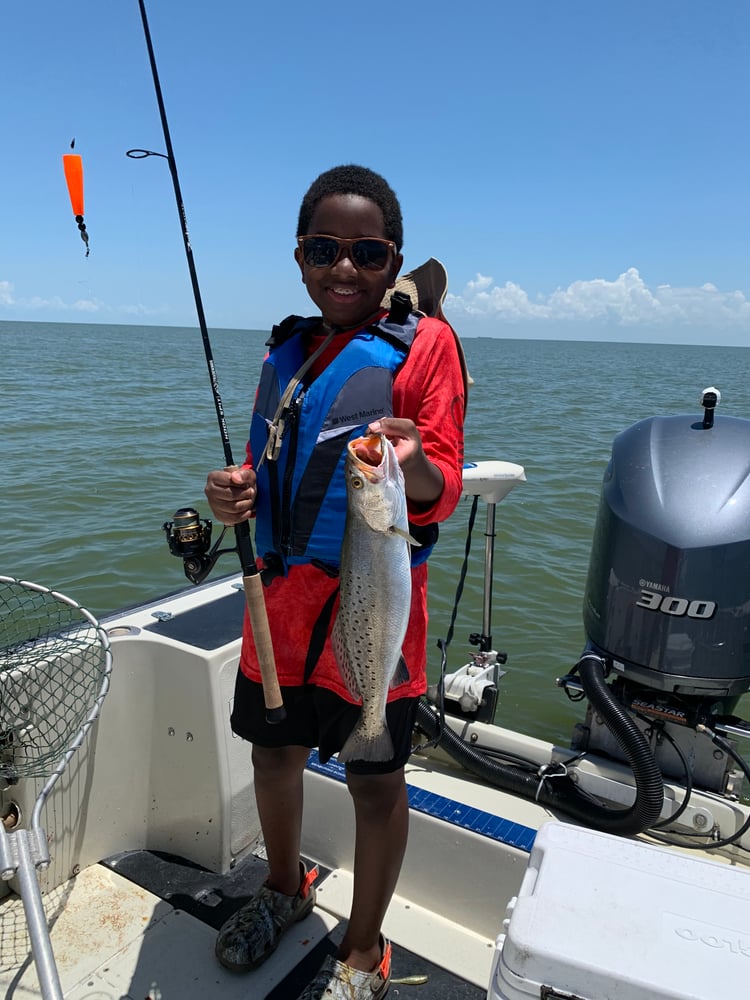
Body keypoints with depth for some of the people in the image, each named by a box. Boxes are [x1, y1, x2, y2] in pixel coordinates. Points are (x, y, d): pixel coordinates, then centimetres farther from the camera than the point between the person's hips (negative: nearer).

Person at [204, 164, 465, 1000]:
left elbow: (442, 496, -14)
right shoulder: (287, 348, 10)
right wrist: (237, 491, -4)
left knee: (375, 779, 10)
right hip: (282, 595, 6)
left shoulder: (424, 343, -8)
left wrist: (412, 467, -36)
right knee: (273, 748, 20)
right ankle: (285, 889, 50)